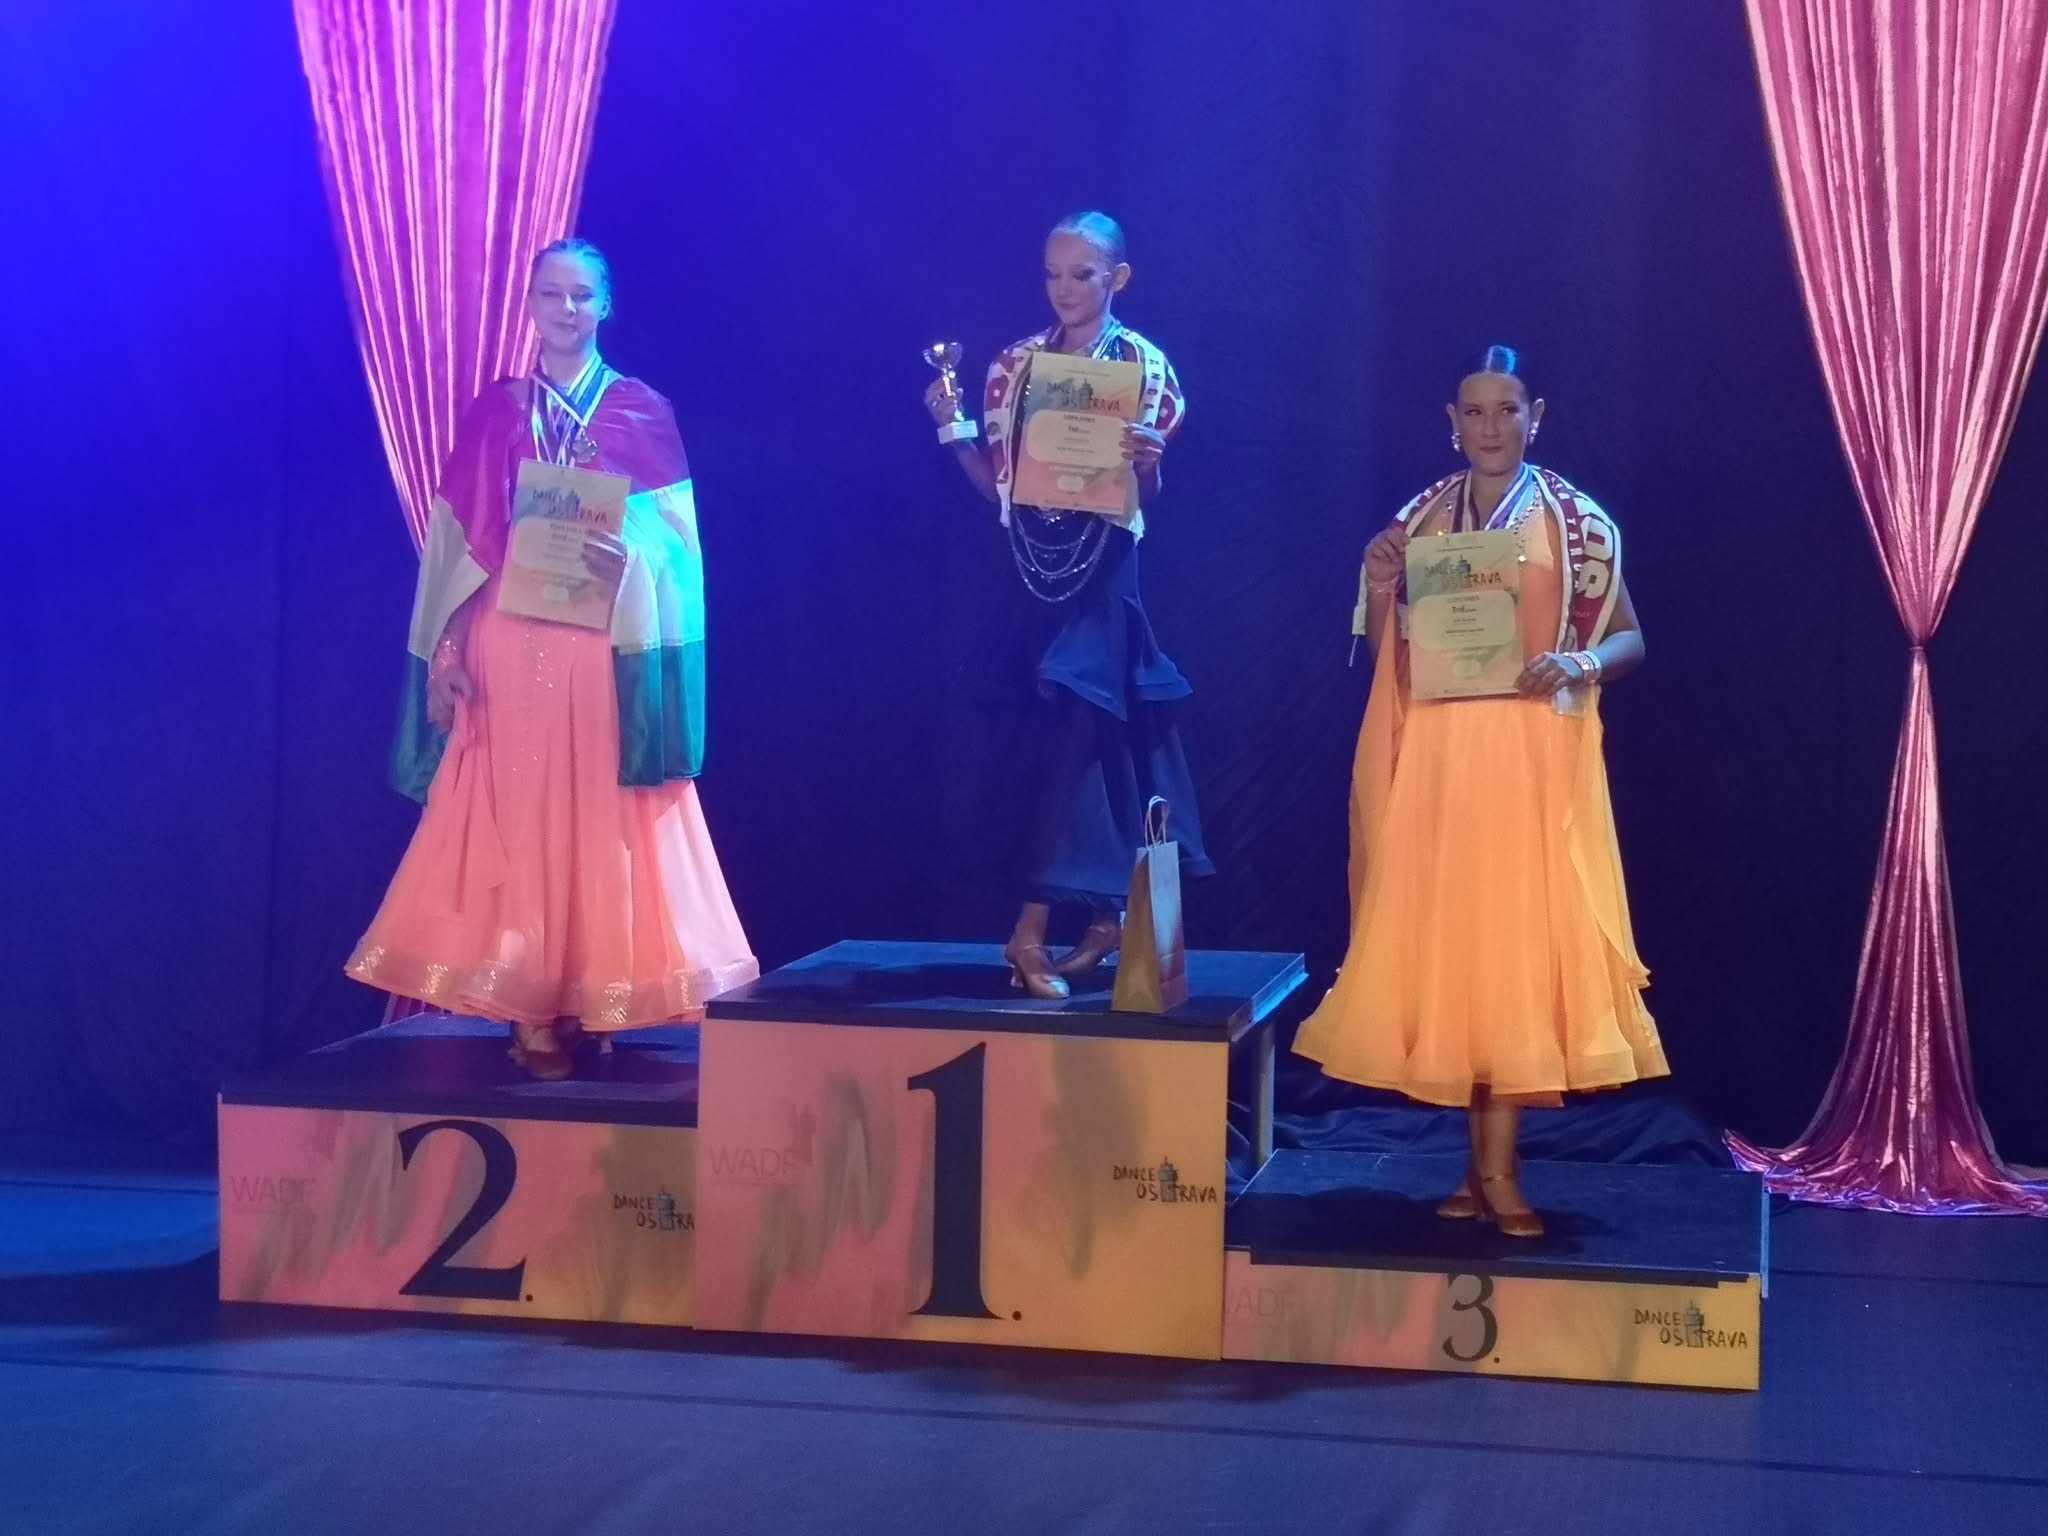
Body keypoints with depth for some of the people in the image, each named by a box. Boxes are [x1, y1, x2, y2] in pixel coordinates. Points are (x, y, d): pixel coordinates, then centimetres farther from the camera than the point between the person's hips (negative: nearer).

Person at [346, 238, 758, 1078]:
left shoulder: (644, 412, 5)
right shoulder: (494, 413, 8)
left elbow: (677, 538, 1)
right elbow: (456, 543, 5)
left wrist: (631, 560, -20)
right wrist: (445, 649, -3)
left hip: (608, 648, 0)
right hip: (510, 645, 1)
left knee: (604, 823, 0)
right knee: (518, 821, 0)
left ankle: (596, 999, 9)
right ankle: (532, 1008, 3)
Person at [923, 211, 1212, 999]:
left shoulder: (1146, 365, -3)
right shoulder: (1015, 365, 8)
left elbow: (1147, 499, -5)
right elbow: (997, 485, 8)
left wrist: (1144, 463, -26)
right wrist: (950, 426, -6)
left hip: (1101, 571, -4)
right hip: (1034, 567, 4)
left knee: (1070, 733, -10)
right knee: (1091, 737, 8)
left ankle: (1031, 931, -11)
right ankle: (1108, 915, 16)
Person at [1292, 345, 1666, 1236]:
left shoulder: (1575, 521, 1)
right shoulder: (1420, 521, 10)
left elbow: (1630, 638, 2)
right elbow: (1387, 656, 12)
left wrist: (1579, 666, -18)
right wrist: (1379, 592, -7)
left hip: (1533, 759, -3)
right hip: (1437, 759, 3)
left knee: (1519, 937, -6)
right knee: (1444, 940, 3)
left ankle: (1497, 1168, -3)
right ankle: (1485, 1160, 12)